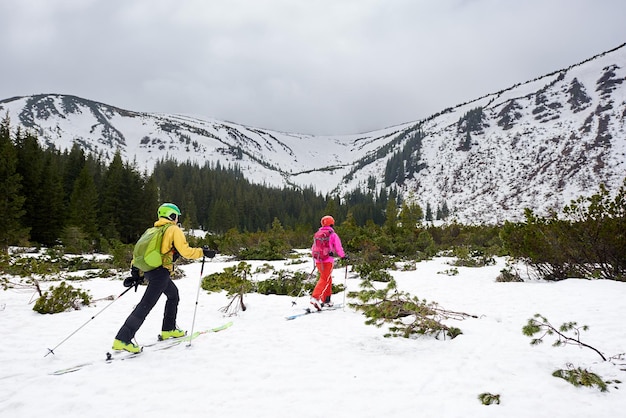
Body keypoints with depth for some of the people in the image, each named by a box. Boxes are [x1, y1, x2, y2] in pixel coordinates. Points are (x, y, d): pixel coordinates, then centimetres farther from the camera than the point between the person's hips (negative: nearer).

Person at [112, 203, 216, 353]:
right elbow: (185, 251, -12)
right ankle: (123, 339, -12)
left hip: (147, 270, 9)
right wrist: (203, 252, 0)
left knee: (173, 294, 24)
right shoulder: (174, 230, -3)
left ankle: (168, 329, 27)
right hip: (160, 271, -9)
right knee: (146, 304, -9)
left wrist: (136, 271, 18)